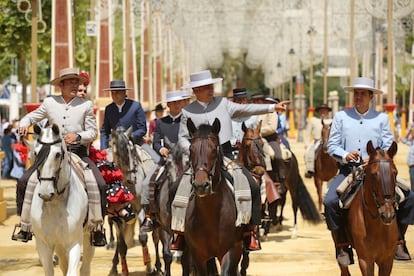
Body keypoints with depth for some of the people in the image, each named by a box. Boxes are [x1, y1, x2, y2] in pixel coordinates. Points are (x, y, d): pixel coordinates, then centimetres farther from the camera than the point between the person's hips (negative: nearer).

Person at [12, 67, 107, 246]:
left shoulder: (86, 105, 5)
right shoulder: (50, 103, 8)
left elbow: (92, 132, 3)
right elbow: (31, 117, 19)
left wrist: (77, 136, -18)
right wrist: (24, 124, -5)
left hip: (78, 152, -2)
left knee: (97, 184, -25)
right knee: (26, 181, -13)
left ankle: (97, 229, -15)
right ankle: (25, 228, -2)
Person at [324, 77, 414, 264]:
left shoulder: (381, 118, 9)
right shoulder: (341, 117, 9)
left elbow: (389, 147, 3)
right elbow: (332, 145, 5)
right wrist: (345, 155, -17)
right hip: (348, 170, -1)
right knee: (330, 202, -27)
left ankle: (398, 242, 0)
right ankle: (342, 247, -12)